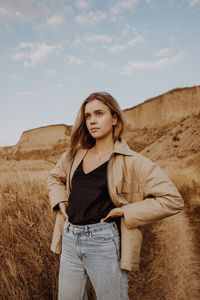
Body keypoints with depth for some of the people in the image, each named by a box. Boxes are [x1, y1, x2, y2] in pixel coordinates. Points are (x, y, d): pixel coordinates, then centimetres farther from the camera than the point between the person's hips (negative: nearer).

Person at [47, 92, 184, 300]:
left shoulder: (131, 162, -8)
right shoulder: (75, 154, 7)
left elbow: (172, 200, -11)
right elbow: (55, 177, 26)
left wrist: (125, 211, -13)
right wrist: (60, 201, 7)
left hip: (103, 242, -5)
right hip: (70, 239, 5)